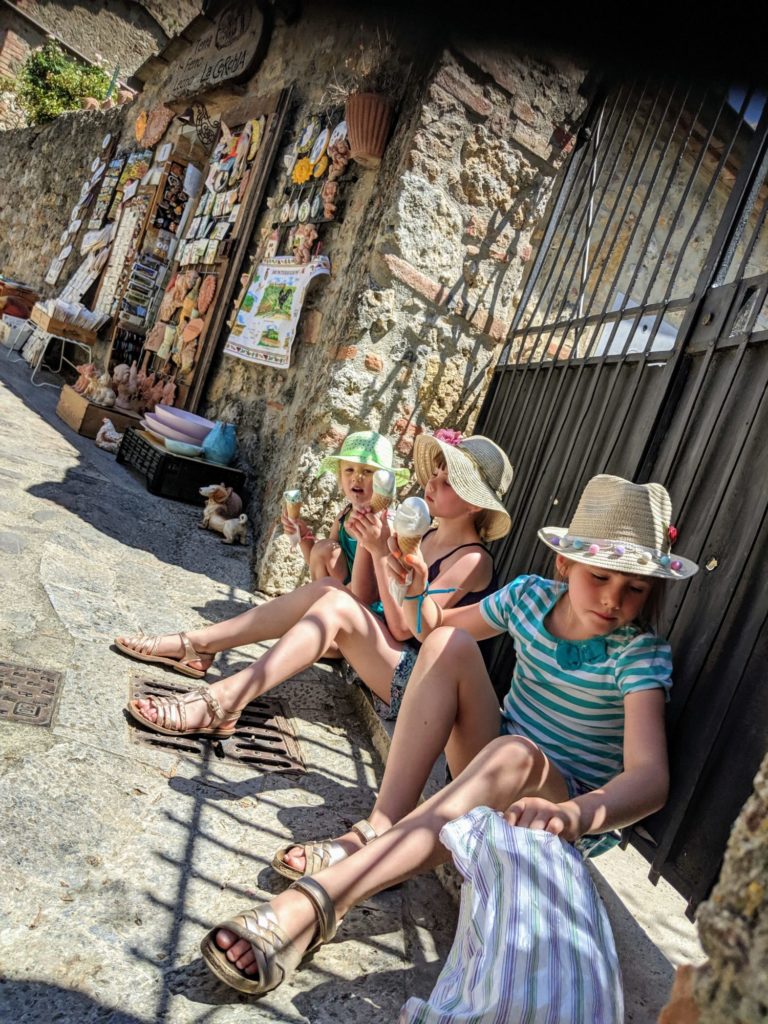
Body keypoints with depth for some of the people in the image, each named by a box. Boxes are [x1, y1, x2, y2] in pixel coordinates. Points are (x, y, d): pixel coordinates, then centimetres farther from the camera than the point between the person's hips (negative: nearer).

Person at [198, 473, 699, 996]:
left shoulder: (641, 653, -19)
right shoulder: (531, 595, -6)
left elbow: (650, 776, -33)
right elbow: (433, 627, 8)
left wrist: (571, 815, -54)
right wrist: (416, 594, -15)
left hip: (570, 798, -4)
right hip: (490, 767, 4)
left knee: (515, 753, -41)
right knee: (450, 644, -21)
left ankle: (314, 902, -46)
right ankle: (383, 828, -27)